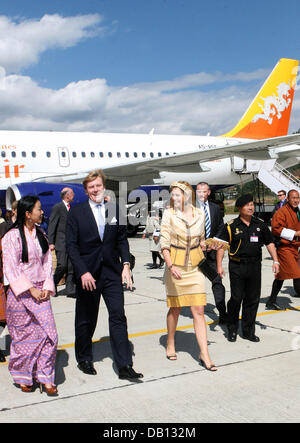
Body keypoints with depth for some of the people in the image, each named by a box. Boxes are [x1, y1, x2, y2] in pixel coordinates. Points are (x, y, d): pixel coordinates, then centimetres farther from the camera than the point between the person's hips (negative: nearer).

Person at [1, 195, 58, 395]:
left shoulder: (40, 235, 9)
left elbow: (48, 262, 10)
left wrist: (47, 287, -2)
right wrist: (30, 289, -13)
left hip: (41, 292, 5)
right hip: (21, 293, -5)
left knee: (48, 332, -2)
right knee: (24, 336, 6)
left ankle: (45, 378, 9)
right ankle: (23, 378, 25)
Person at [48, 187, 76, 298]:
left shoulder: (71, 208, 15)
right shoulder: (57, 207, -5)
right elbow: (51, 226, -8)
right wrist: (51, 243, -13)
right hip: (61, 242, -6)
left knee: (71, 267, 3)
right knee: (62, 265, -11)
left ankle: (70, 290, 6)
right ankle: (53, 284, 11)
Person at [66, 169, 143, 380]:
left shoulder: (115, 209, 6)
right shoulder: (76, 212, -2)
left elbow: (122, 239, 10)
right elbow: (71, 245, -5)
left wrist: (126, 264, -3)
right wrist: (83, 272, -14)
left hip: (112, 272, 2)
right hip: (87, 274, -1)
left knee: (118, 317, -3)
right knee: (86, 320, 12)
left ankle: (125, 366, 1)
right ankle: (84, 359, 32)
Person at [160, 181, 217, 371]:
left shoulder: (199, 213, 5)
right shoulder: (169, 214, -4)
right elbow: (164, 243, -6)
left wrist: (205, 245, -3)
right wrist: (171, 266, -16)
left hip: (194, 267, 2)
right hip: (175, 267, -2)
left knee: (199, 311, -2)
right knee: (175, 308, 10)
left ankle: (204, 355, 2)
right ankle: (171, 344, 32)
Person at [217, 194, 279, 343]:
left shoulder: (260, 224, 7)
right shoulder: (231, 226, -3)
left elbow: (270, 243, 14)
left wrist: (275, 260, 5)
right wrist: (219, 265, -10)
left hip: (255, 266, 3)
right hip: (237, 267, -3)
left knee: (253, 299, 7)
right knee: (236, 298, -3)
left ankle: (248, 331, 20)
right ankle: (232, 329, 16)